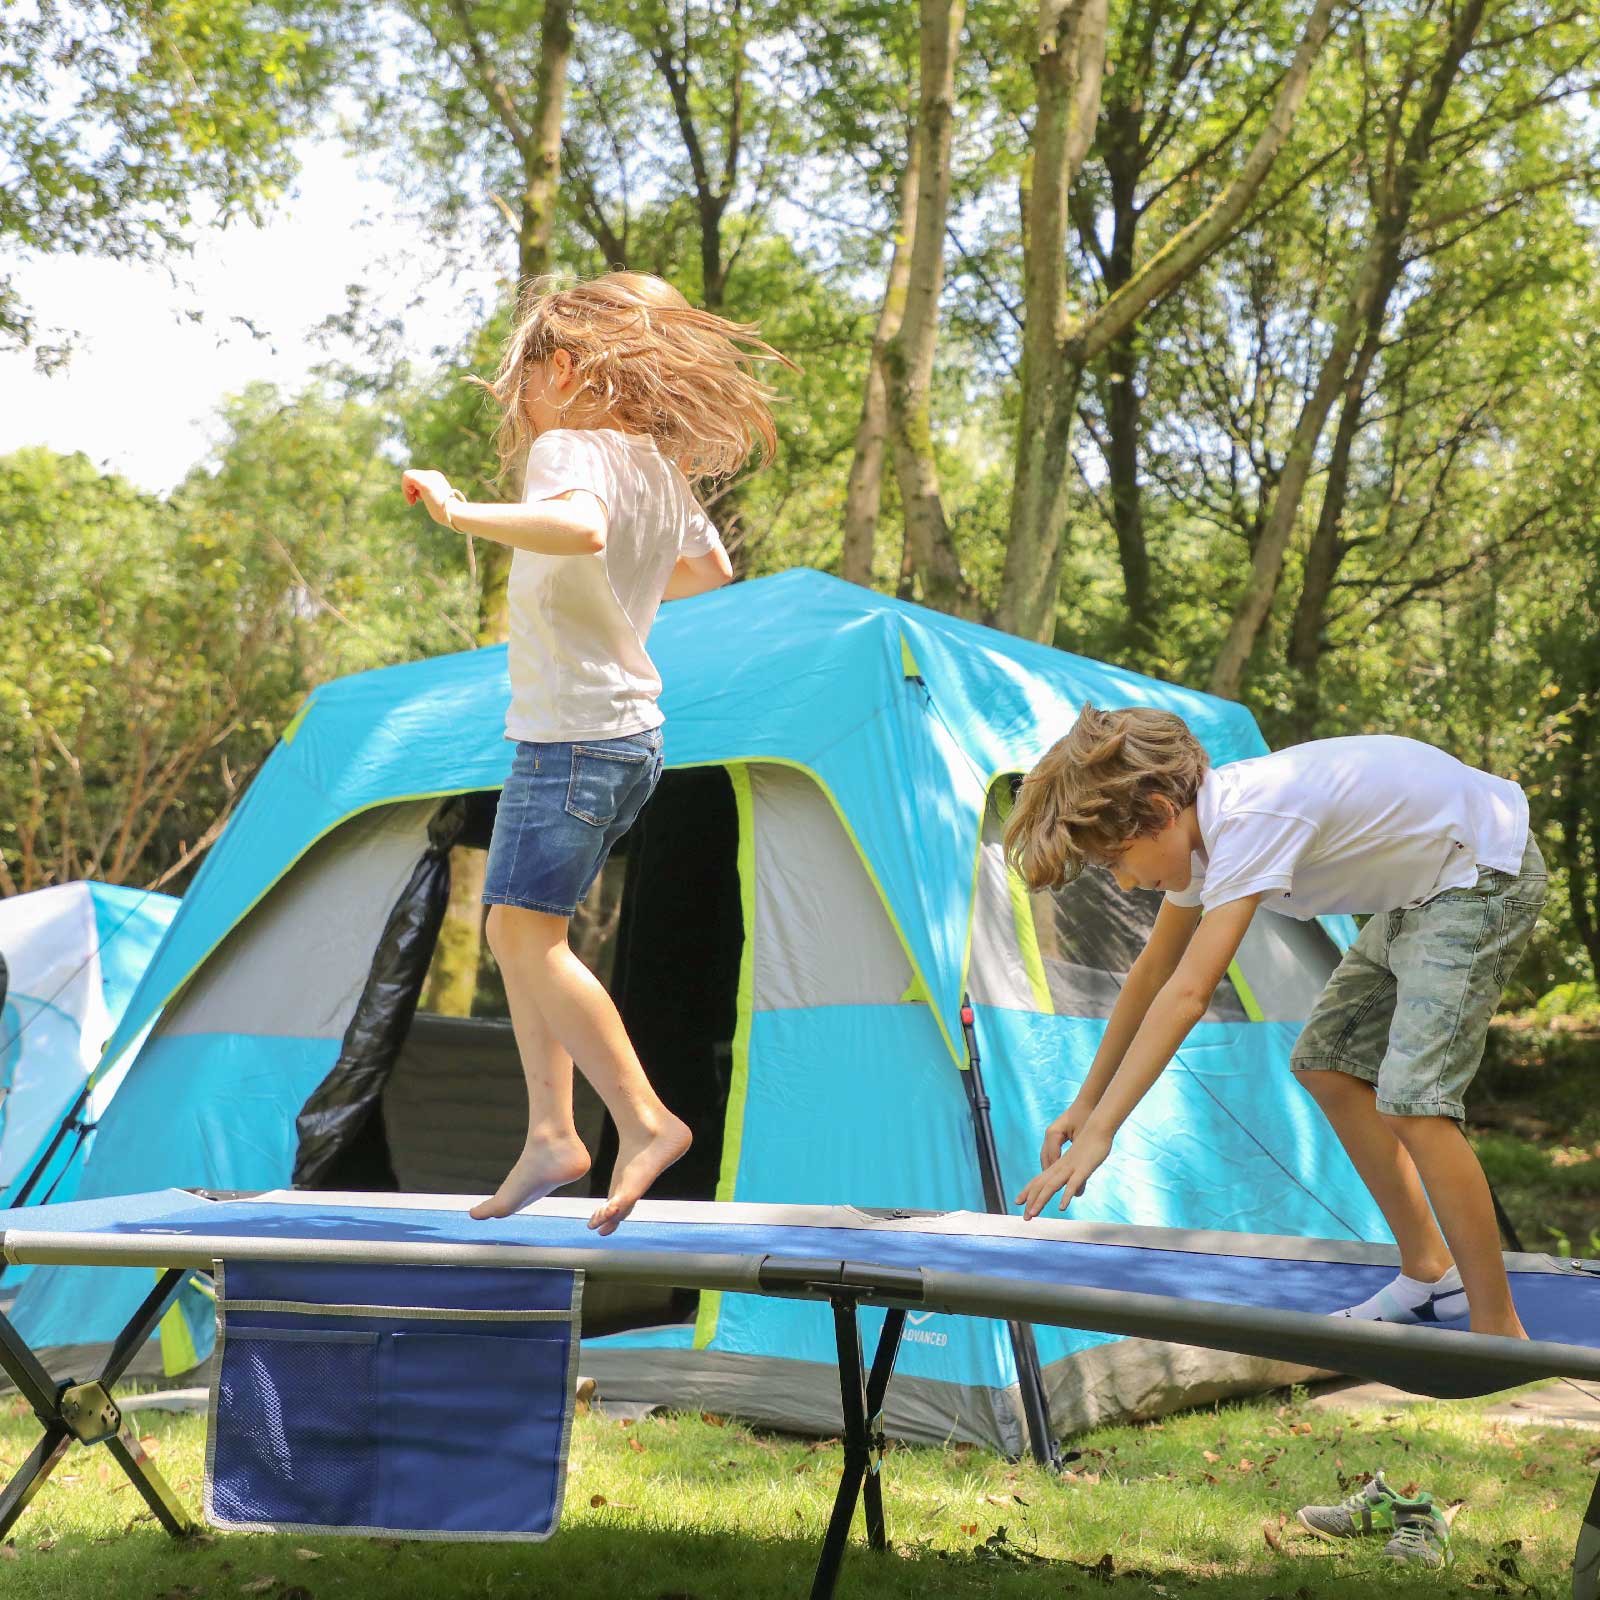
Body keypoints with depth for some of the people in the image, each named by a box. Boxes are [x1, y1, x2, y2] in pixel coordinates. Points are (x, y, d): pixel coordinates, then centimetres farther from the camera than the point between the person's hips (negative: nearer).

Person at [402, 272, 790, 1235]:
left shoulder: (569, 447, -13)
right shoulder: (665, 468, 14)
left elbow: (580, 527, -37)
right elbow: (713, 570, 30)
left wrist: (458, 511, -29)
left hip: (573, 734, -10)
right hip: (635, 731, 10)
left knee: (530, 934, -9)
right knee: (516, 930, 12)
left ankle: (645, 1120, -9)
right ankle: (551, 1135, 11)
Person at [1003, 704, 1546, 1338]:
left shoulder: (1249, 818, -31)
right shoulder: (1197, 823, -1)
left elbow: (1187, 994, -37)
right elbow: (1154, 970, 12)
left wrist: (1099, 1132, -37)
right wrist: (1086, 1101, 15)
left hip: (1486, 869, -10)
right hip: (1419, 889, 10)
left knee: (1411, 1099, -20)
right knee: (1326, 1062, 12)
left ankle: (1500, 1338, -10)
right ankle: (1429, 1273, 22)